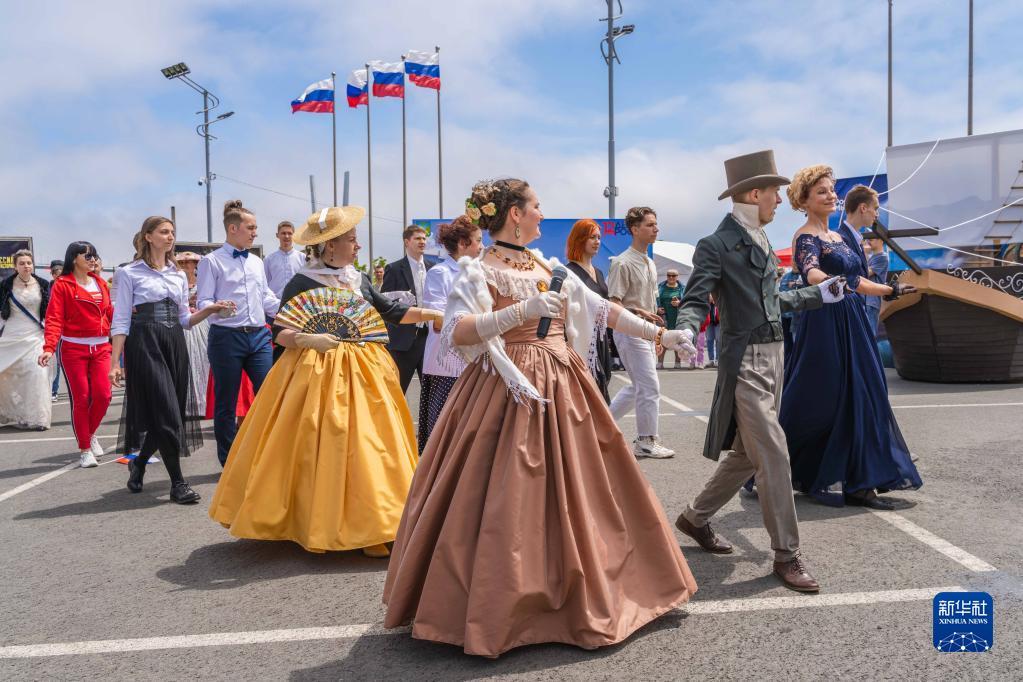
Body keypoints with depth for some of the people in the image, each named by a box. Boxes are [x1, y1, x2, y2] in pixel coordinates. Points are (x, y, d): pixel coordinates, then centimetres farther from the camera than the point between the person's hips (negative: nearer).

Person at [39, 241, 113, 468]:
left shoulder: (101, 283, 11)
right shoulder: (62, 285, -3)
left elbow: (109, 314, 14)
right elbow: (54, 318, -11)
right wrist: (49, 348, -23)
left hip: (101, 347, 4)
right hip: (73, 348, -4)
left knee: (103, 395, -3)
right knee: (81, 398, -2)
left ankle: (91, 433, 25)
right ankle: (84, 450, 10)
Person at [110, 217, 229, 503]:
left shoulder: (179, 275, 15)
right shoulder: (130, 273, 0)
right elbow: (121, 321, -4)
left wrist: (210, 309, -2)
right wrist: (115, 363, -10)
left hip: (175, 344, 6)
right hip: (144, 343, -6)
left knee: (172, 412, 7)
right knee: (166, 412, -10)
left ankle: (138, 463, 32)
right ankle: (178, 483, -1)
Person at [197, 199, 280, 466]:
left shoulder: (257, 262, 16)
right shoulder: (212, 261, -2)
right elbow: (203, 302, -7)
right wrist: (219, 309, -27)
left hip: (259, 335, 5)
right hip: (226, 336, -5)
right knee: (226, 404, 5)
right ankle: (229, 463, 16)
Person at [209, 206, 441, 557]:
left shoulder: (359, 280, 11)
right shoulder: (302, 283, -6)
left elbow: (390, 311, 19)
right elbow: (279, 333, -7)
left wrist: (429, 313, 12)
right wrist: (310, 339, -23)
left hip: (363, 373, 6)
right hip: (318, 375, -6)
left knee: (368, 446, 5)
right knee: (320, 451, -5)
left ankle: (368, 526, 14)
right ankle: (316, 523, 9)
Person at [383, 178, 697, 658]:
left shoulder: (550, 268, 12)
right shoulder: (478, 272, -7)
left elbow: (602, 309, 15)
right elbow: (455, 333, -21)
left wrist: (660, 335, 13)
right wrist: (521, 312, -30)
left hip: (563, 389, 7)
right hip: (509, 393, -6)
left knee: (575, 494, 12)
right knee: (505, 503, -4)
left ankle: (578, 593, 29)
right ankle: (494, 606, 13)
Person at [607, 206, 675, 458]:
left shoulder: (650, 263, 15)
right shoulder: (623, 263, -13)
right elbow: (613, 304, -16)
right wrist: (640, 314, -29)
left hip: (646, 332, 9)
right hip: (629, 331, -9)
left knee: (638, 386, 15)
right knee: (650, 387, -6)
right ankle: (646, 442, 4)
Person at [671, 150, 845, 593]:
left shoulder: (761, 241, 14)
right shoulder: (716, 245, -11)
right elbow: (695, 300, -17)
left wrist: (818, 295, 28)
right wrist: (686, 331, -38)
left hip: (773, 356, 9)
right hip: (744, 361, -9)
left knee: (747, 453, 15)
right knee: (773, 455, -7)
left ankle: (695, 518, 31)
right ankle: (786, 554, 6)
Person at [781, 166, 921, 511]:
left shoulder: (837, 237, 17)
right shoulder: (806, 238, -10)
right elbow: (811, 272, -31)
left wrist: (892, 290, 31)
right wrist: (830, 282, -52)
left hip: (852, 326, 9)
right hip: (826, 326, -9)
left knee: (860, 401, 7)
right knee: (819, 404, -4)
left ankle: (857, 484, 13)